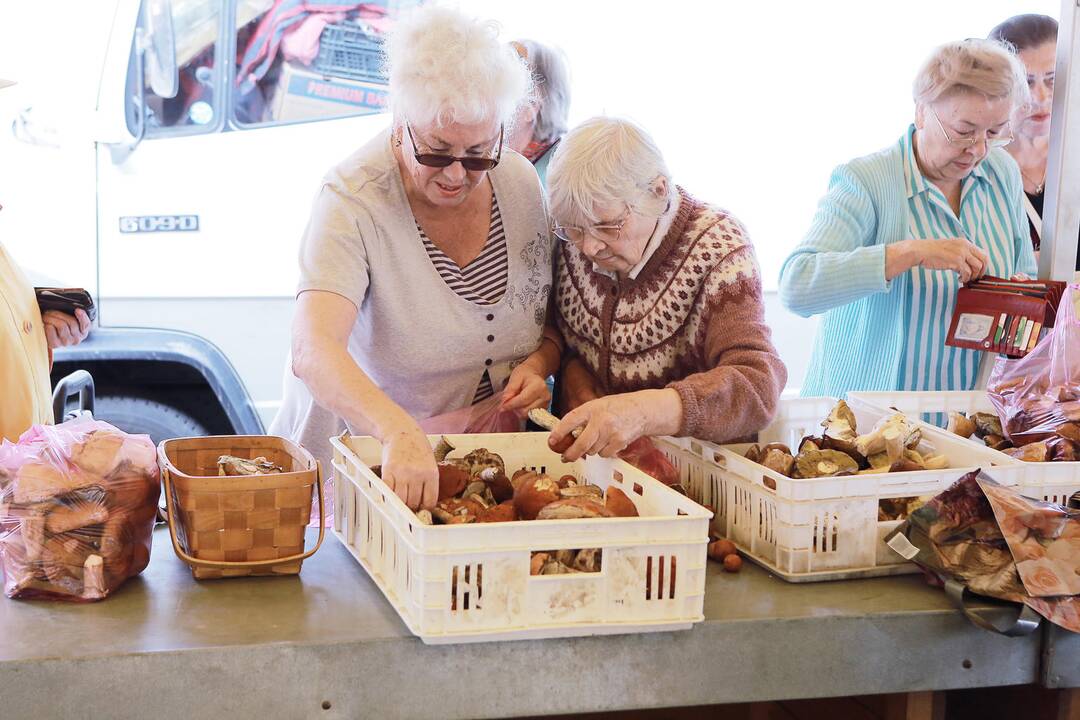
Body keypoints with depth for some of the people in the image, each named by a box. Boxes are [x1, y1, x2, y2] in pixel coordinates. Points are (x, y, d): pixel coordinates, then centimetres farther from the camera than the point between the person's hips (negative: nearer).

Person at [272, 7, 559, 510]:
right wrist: (401, 434, -49)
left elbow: (556, 319, 12)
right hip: (371, 451, -3)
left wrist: (538, 363, -10)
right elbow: (314, 353, -33)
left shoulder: (521, 183, -3)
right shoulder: (353, 200, -19)